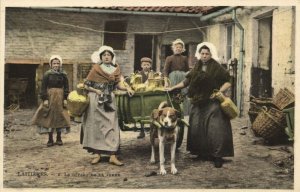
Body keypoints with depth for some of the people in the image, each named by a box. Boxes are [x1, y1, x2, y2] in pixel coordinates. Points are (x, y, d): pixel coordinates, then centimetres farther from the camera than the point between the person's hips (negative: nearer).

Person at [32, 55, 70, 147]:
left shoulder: (63, 75, 5)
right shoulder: (47, 74, -1)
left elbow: (66, 87, 7)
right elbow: (43, 87, -2)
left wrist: (65, 99, -1)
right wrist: (45, 99, -9)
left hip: (60, 98, 2)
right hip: (50, 97, -1)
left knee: (59, 117, 4)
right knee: (49, 117, 0)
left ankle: (59, 138, 15)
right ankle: (50, 139, 8)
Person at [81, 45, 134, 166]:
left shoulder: (116, 69, 6)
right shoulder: (95, 69, -3)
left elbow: (118, 84, 4)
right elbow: (86, 85, -2)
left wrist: (127, 88, -14)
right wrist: (96, 90, -16)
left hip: (109, 101, 3)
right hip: (96, 100, -2)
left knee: (111, 126, -3)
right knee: (96, 126, 2)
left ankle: (112, 156, -5)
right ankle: (97, 154, 9)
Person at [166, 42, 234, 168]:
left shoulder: (217, 68, -2)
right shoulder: (196, 69, 13)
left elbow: (228, 82, -2)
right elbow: (186, 82, 20)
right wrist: (172, 88, 21)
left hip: (213, 103, -5)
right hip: (198, 103, 5)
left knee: (215, 129, -9)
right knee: (197, 128, 4)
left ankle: (218, 156, -2)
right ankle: (202, 153, 17)